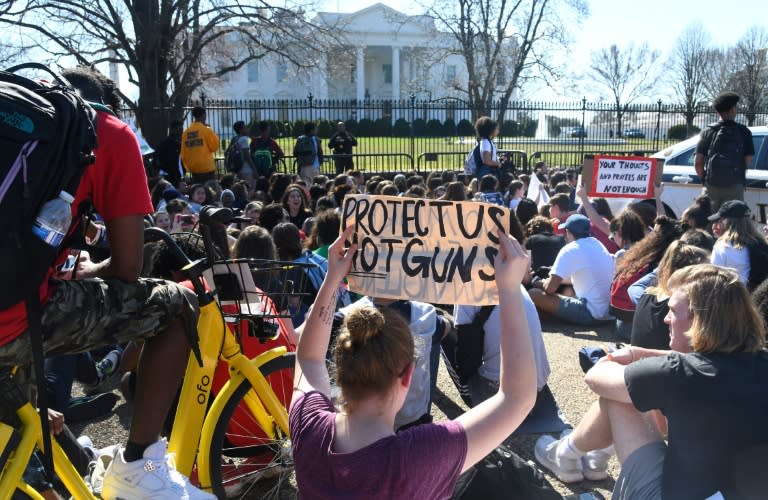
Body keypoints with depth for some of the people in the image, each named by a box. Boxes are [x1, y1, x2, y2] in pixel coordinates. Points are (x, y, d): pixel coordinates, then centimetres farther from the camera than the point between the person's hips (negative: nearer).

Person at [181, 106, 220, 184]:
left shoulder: (186, 132, 6)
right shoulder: (207, 130, -9)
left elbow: (183, 153, 9)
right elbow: (214, 147, -3)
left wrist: (188, 167, 19)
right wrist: (215, 135, 9)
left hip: (193, 169, 5)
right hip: (207, 168, -5)